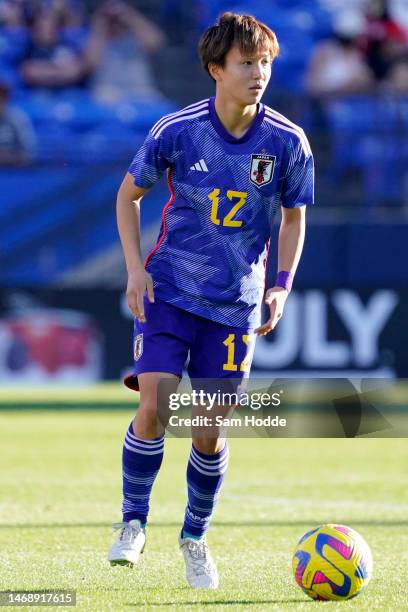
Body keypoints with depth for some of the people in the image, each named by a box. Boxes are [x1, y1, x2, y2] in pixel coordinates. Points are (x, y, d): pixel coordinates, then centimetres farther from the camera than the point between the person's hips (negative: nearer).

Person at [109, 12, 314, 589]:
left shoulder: (288, 142, -7)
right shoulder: (176, 130, -10)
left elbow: (293, 217, 9)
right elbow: (129, 193, 6)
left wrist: (281, 287, -2)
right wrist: (135, 268, -4)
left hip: (235, 304, 1)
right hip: (168, 291, -1)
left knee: (211, 430, 1)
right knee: (155, 407, -16)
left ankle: (195, 536, 23)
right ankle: (133, 521, 5)